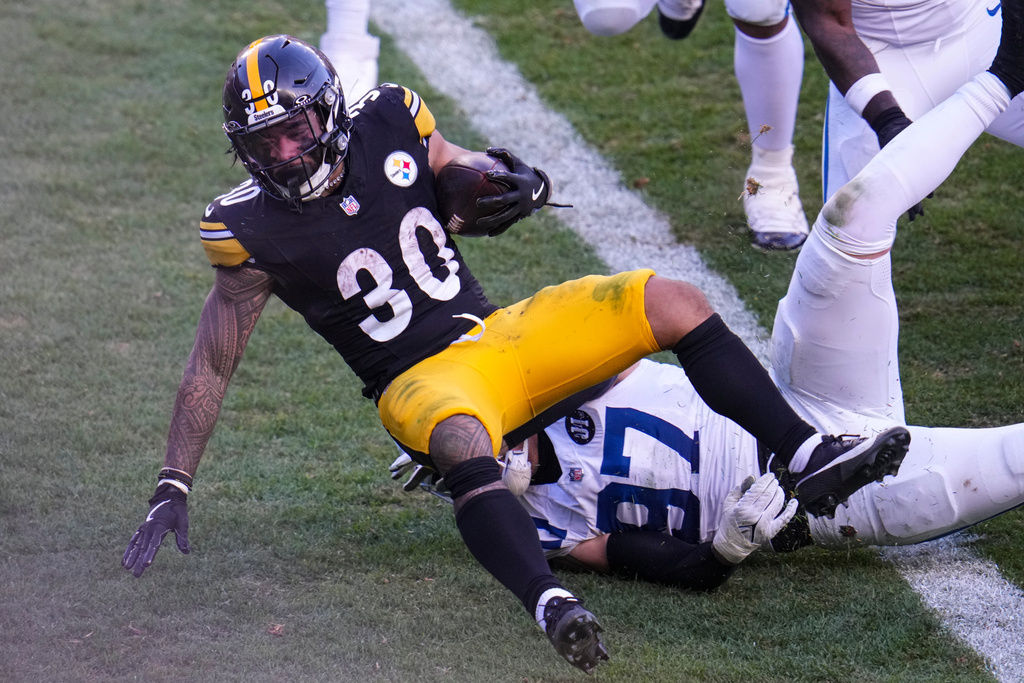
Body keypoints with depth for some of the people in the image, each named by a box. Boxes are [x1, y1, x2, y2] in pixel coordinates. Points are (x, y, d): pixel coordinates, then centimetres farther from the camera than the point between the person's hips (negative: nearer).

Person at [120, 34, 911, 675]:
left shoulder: (388, 127, 0)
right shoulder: (254, 231, -9)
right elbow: (212, 366, -2)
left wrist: (522, 187, -7)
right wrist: (173, 489, -6)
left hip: (500, 333, 5)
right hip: (423, 380, -5)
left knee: (675, 303, -9)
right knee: (462, 441, -42)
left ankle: (809, 457, -9)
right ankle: (550, 603, -60)